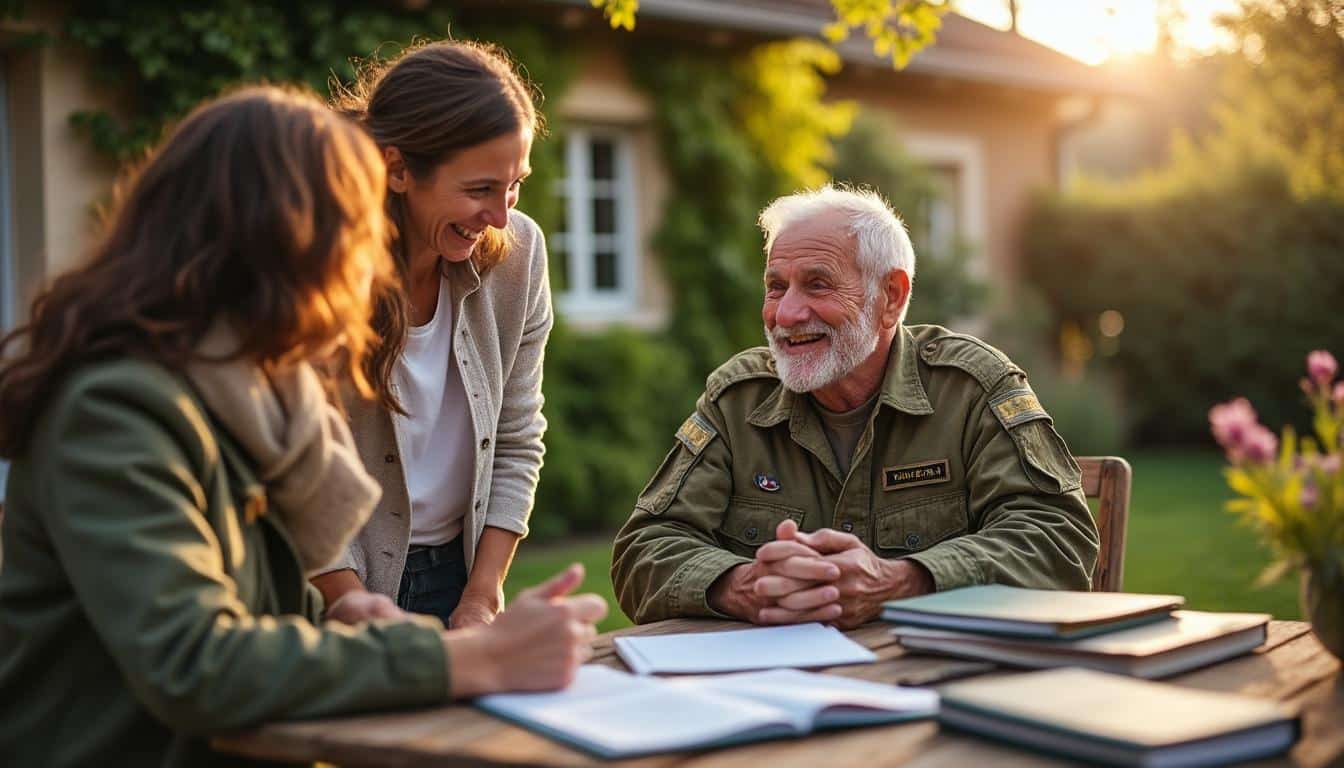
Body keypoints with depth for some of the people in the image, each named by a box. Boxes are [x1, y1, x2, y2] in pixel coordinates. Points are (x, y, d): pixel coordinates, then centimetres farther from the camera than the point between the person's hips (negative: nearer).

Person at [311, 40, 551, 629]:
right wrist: (376, 635, -16)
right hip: (338, 585, -3)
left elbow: (517, 444, 3)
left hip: (460, 572, 3)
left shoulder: (518, 250, -6)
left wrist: (481, 602, -3)